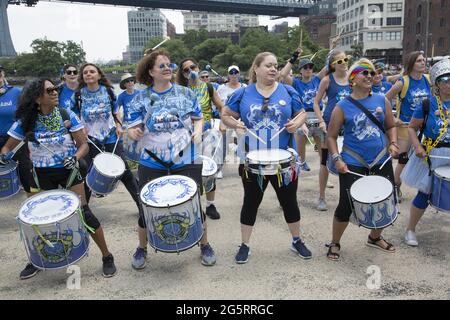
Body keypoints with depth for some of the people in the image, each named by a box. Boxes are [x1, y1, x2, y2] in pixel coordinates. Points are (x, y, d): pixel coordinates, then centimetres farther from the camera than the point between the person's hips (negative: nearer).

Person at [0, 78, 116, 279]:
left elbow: (83, 145, -8)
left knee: (84, 213, -6)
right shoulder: (25, 122, -7)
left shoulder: (67, 116, -10)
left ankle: (107, 257, 8)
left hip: (68, 171, -2)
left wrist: (75, 157, -28)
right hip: (42, 175, 2)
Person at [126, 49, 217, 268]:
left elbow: (198, 118, 11)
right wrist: (133, 132, -23)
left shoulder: (186, 94, 3)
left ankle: (205, 245, 29)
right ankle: (142, 249, 32)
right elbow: (133, 129, 0)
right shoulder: (140, 100, 0)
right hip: (152, 164, 0)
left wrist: (198, 131, -9)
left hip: (186, 162, 0)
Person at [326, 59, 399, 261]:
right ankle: (334, 244, 22)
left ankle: (375, 238, 41)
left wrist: (393, 143, -4)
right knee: (346, 206, -1)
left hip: (381, 162, 4)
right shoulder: (342, 106, -7)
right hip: (352, 165, -4)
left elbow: (390, 126, 14)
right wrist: (337, 159, -14)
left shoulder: (382, 101, 3)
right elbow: (331, 136, -3)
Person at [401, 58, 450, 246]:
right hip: (431, 156, -2)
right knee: (424, 194, 4)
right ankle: (410, 230, 22)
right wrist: (417, 147, -14)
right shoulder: (427, 105, -6)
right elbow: (412, 127, 0)